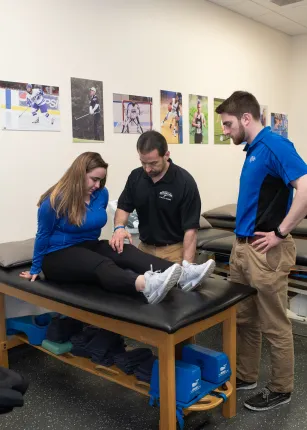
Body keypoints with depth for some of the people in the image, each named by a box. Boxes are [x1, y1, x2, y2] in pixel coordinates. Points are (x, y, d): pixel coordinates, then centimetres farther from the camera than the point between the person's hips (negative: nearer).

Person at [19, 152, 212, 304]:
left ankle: (181, 275, -50)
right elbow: (43, 235, -4)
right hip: (59, 255, -5)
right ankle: (147, 285, -69)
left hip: (89, 246, 5)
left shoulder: (101, 194, 0)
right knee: (102, 265, -38)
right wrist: (35, 269, 4)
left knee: (126, 251, -27)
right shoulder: (55, 201, -14)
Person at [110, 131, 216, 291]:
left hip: (173, 249, -4)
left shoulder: (185, 182, -17)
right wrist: (119, 227, -18)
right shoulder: (135, 177, -2)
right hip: (144, 247, 4)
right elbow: (124, 207, 6)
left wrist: (186, 266, -27)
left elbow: (190, 228, -17)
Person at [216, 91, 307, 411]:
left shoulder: (275, 145, -16)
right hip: (242, 247, 9)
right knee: (243, 319, 19)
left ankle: (281, 389, 25)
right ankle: (245, 376, 36)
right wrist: (241, 241, 14)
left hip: (265, 251, -9)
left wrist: (280, 233, -21)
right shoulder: (253, 149, 13)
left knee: (274, 325, 7)